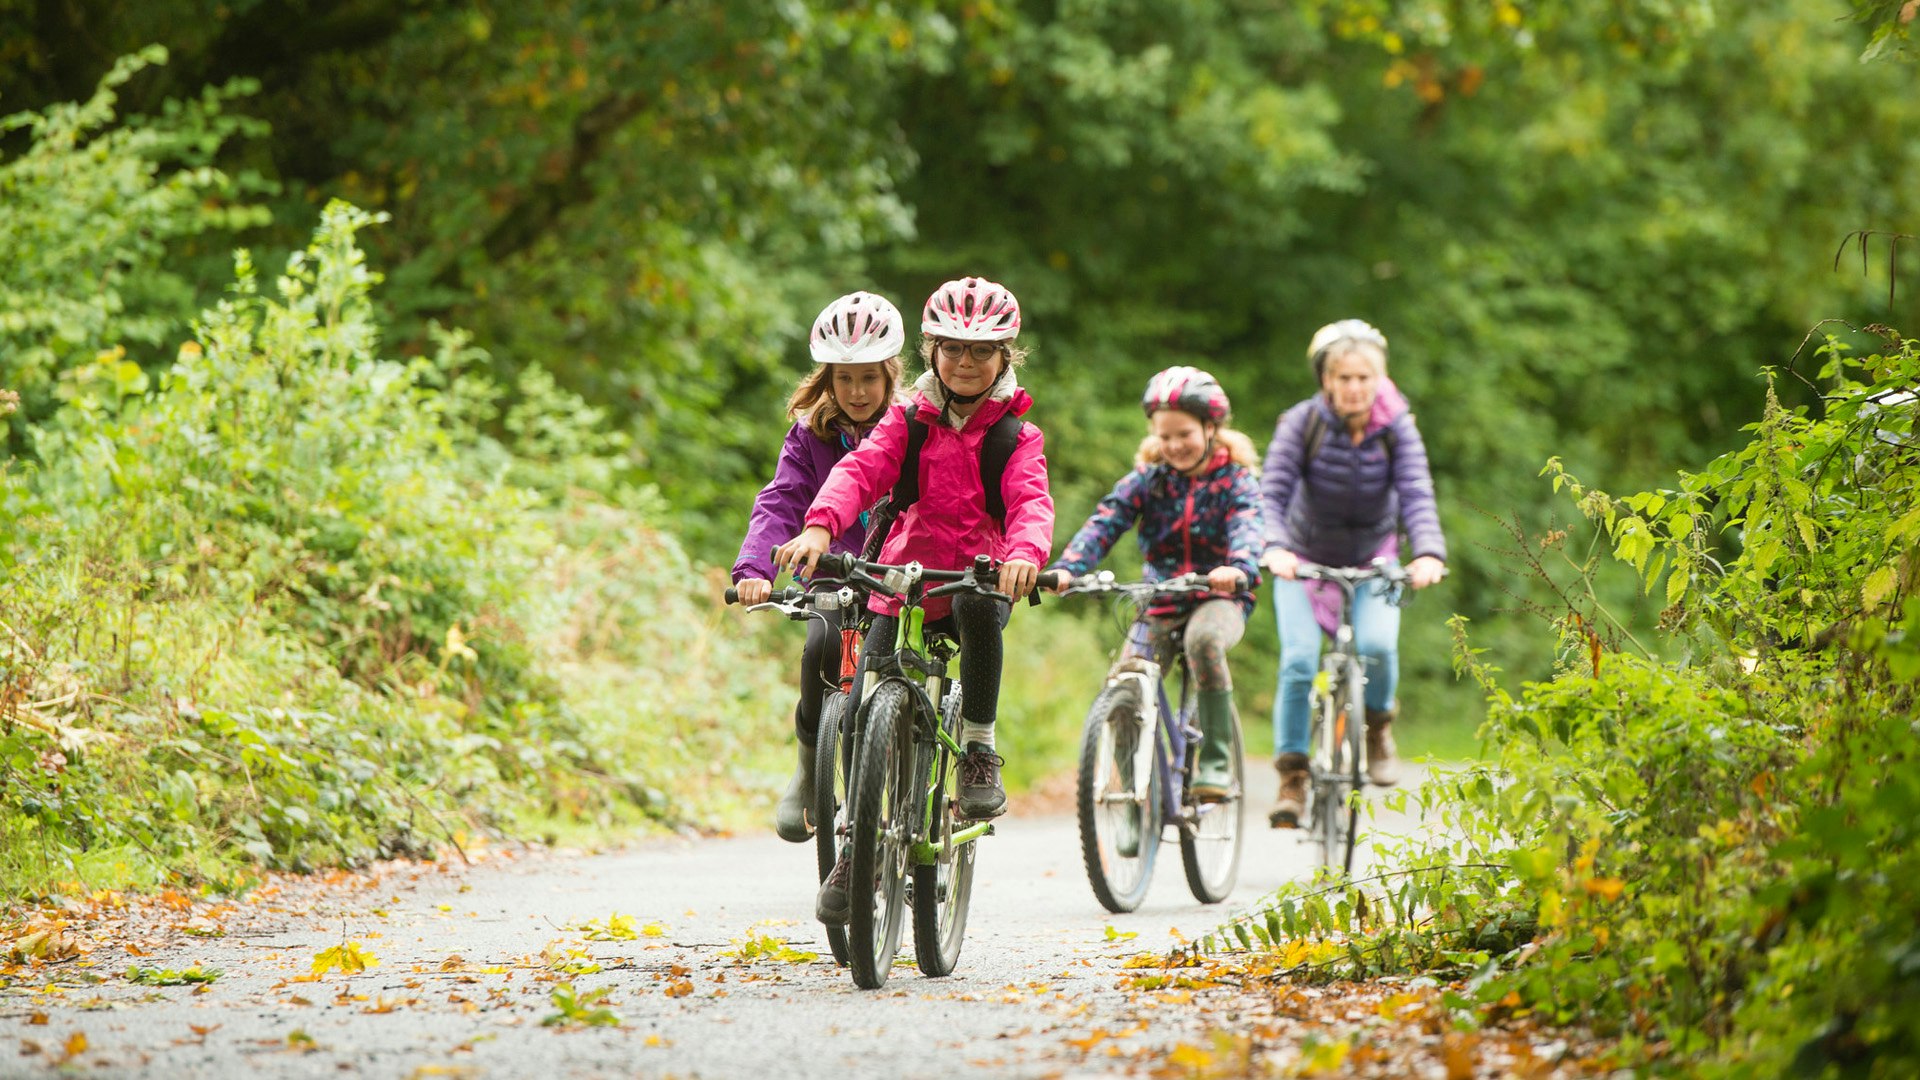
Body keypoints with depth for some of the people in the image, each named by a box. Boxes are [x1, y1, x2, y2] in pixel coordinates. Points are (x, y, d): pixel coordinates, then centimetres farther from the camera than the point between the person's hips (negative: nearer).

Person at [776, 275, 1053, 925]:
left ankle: (980, 751, -21)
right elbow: (862, 470, -10)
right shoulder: (909, 421, 7)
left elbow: (1030, 501, -16)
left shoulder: (1016, 436, 2)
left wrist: (1025, 552, -40)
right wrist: (819, 525, -31)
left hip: (977, 579, -2)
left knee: (978, 607, -38)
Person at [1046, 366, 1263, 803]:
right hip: (1161, 603, 3)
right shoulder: (1147, 479, 2)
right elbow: (1104, 523, -13)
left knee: (1204, 638, -37)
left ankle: (1217, 762, -28)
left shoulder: (1234, 479, -4)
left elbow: (1246, 529, -23)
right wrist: (1065, 569, -32)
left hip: (1218, 598, -3)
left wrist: (1239, 569, -48)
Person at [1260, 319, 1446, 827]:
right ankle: (1292, 775, -7)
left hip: (1372, 561, 1)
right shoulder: (1301, 423, -19)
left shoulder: (1396, 428, -15)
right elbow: (1272, 494, -27)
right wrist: (1275, 548, -47)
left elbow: (1417, 495, -26)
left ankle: (1378, 725, 6)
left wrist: (1429, 553, -45)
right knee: (1298, 660, -19)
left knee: (1377, 646, -24)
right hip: (1304, 560, -1)